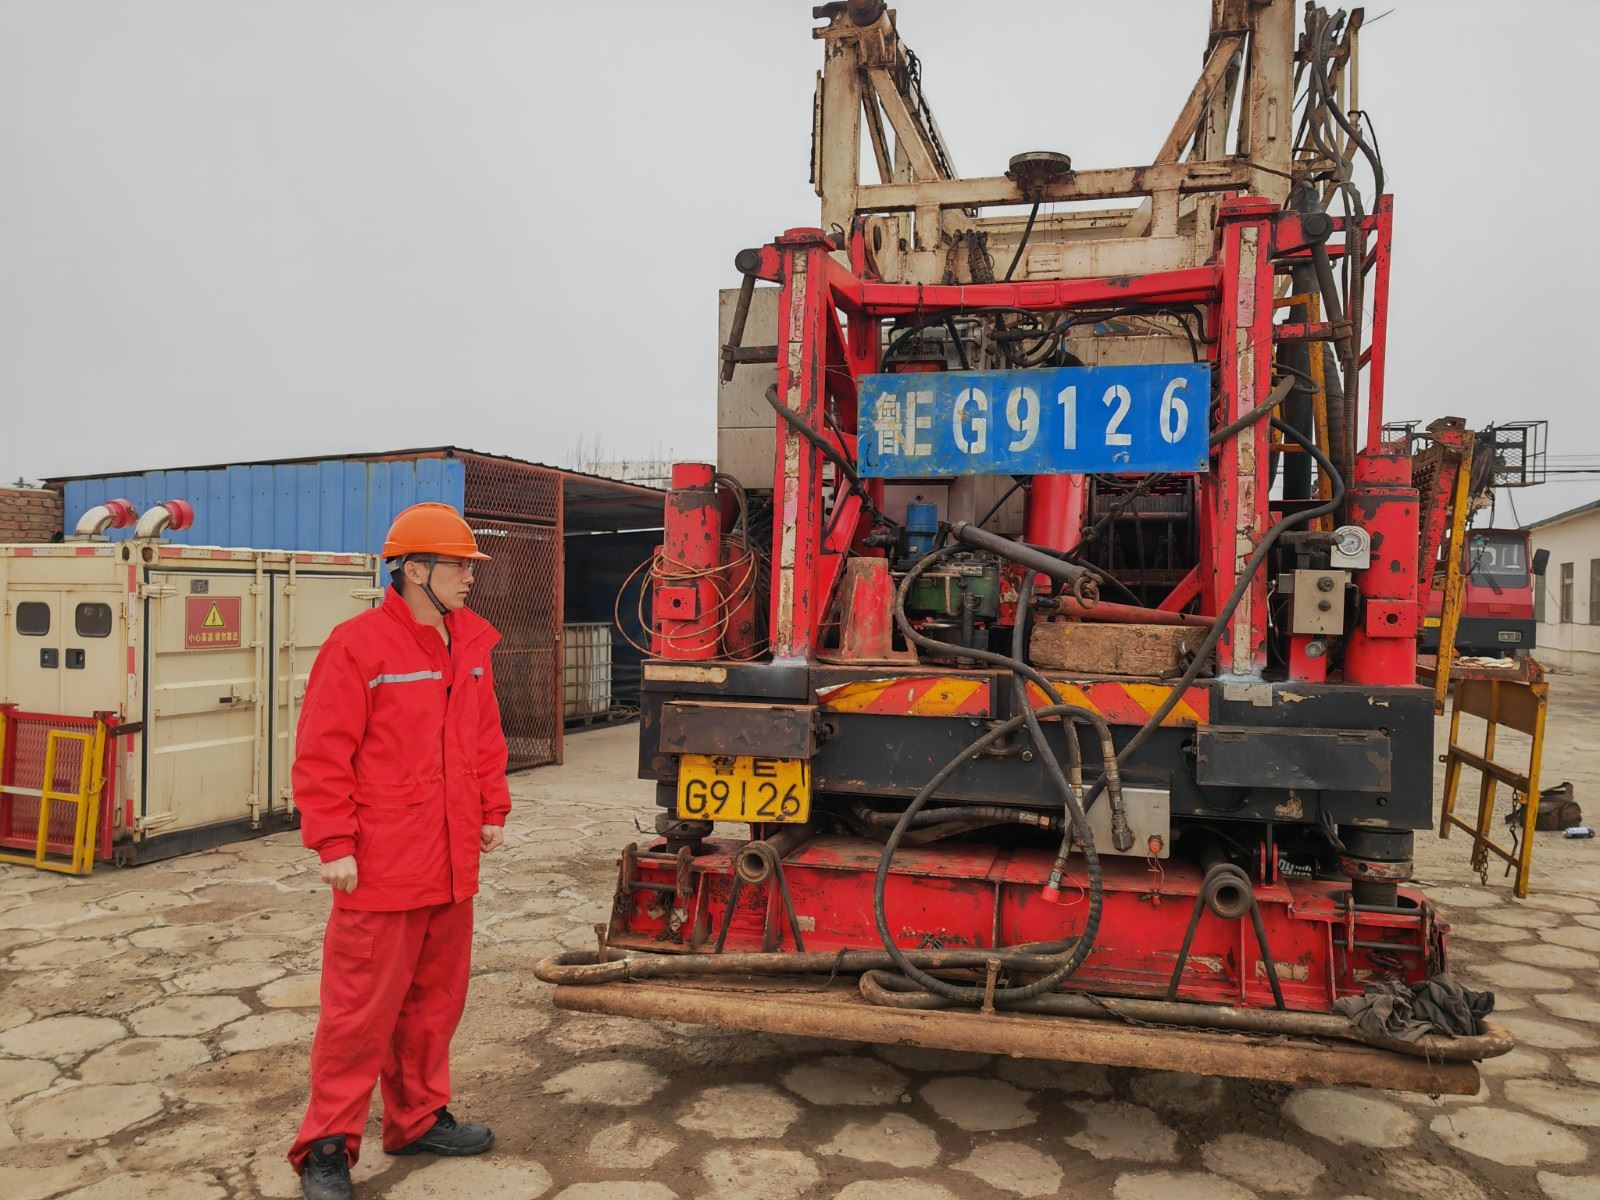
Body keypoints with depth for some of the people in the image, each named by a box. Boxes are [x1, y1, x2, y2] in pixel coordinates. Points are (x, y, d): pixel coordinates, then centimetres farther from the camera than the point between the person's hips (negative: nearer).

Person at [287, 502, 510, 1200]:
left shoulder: (471, 644, 10)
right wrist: (332, 843, -15)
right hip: (381, 869, -7)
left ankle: (418, 1118, 35)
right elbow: (322, 754, -13)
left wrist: (491, 810, 14)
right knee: (362, 1010, 3)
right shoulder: (357, 646, -12)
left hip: (452, 867, 7)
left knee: (435, 1000, 18)